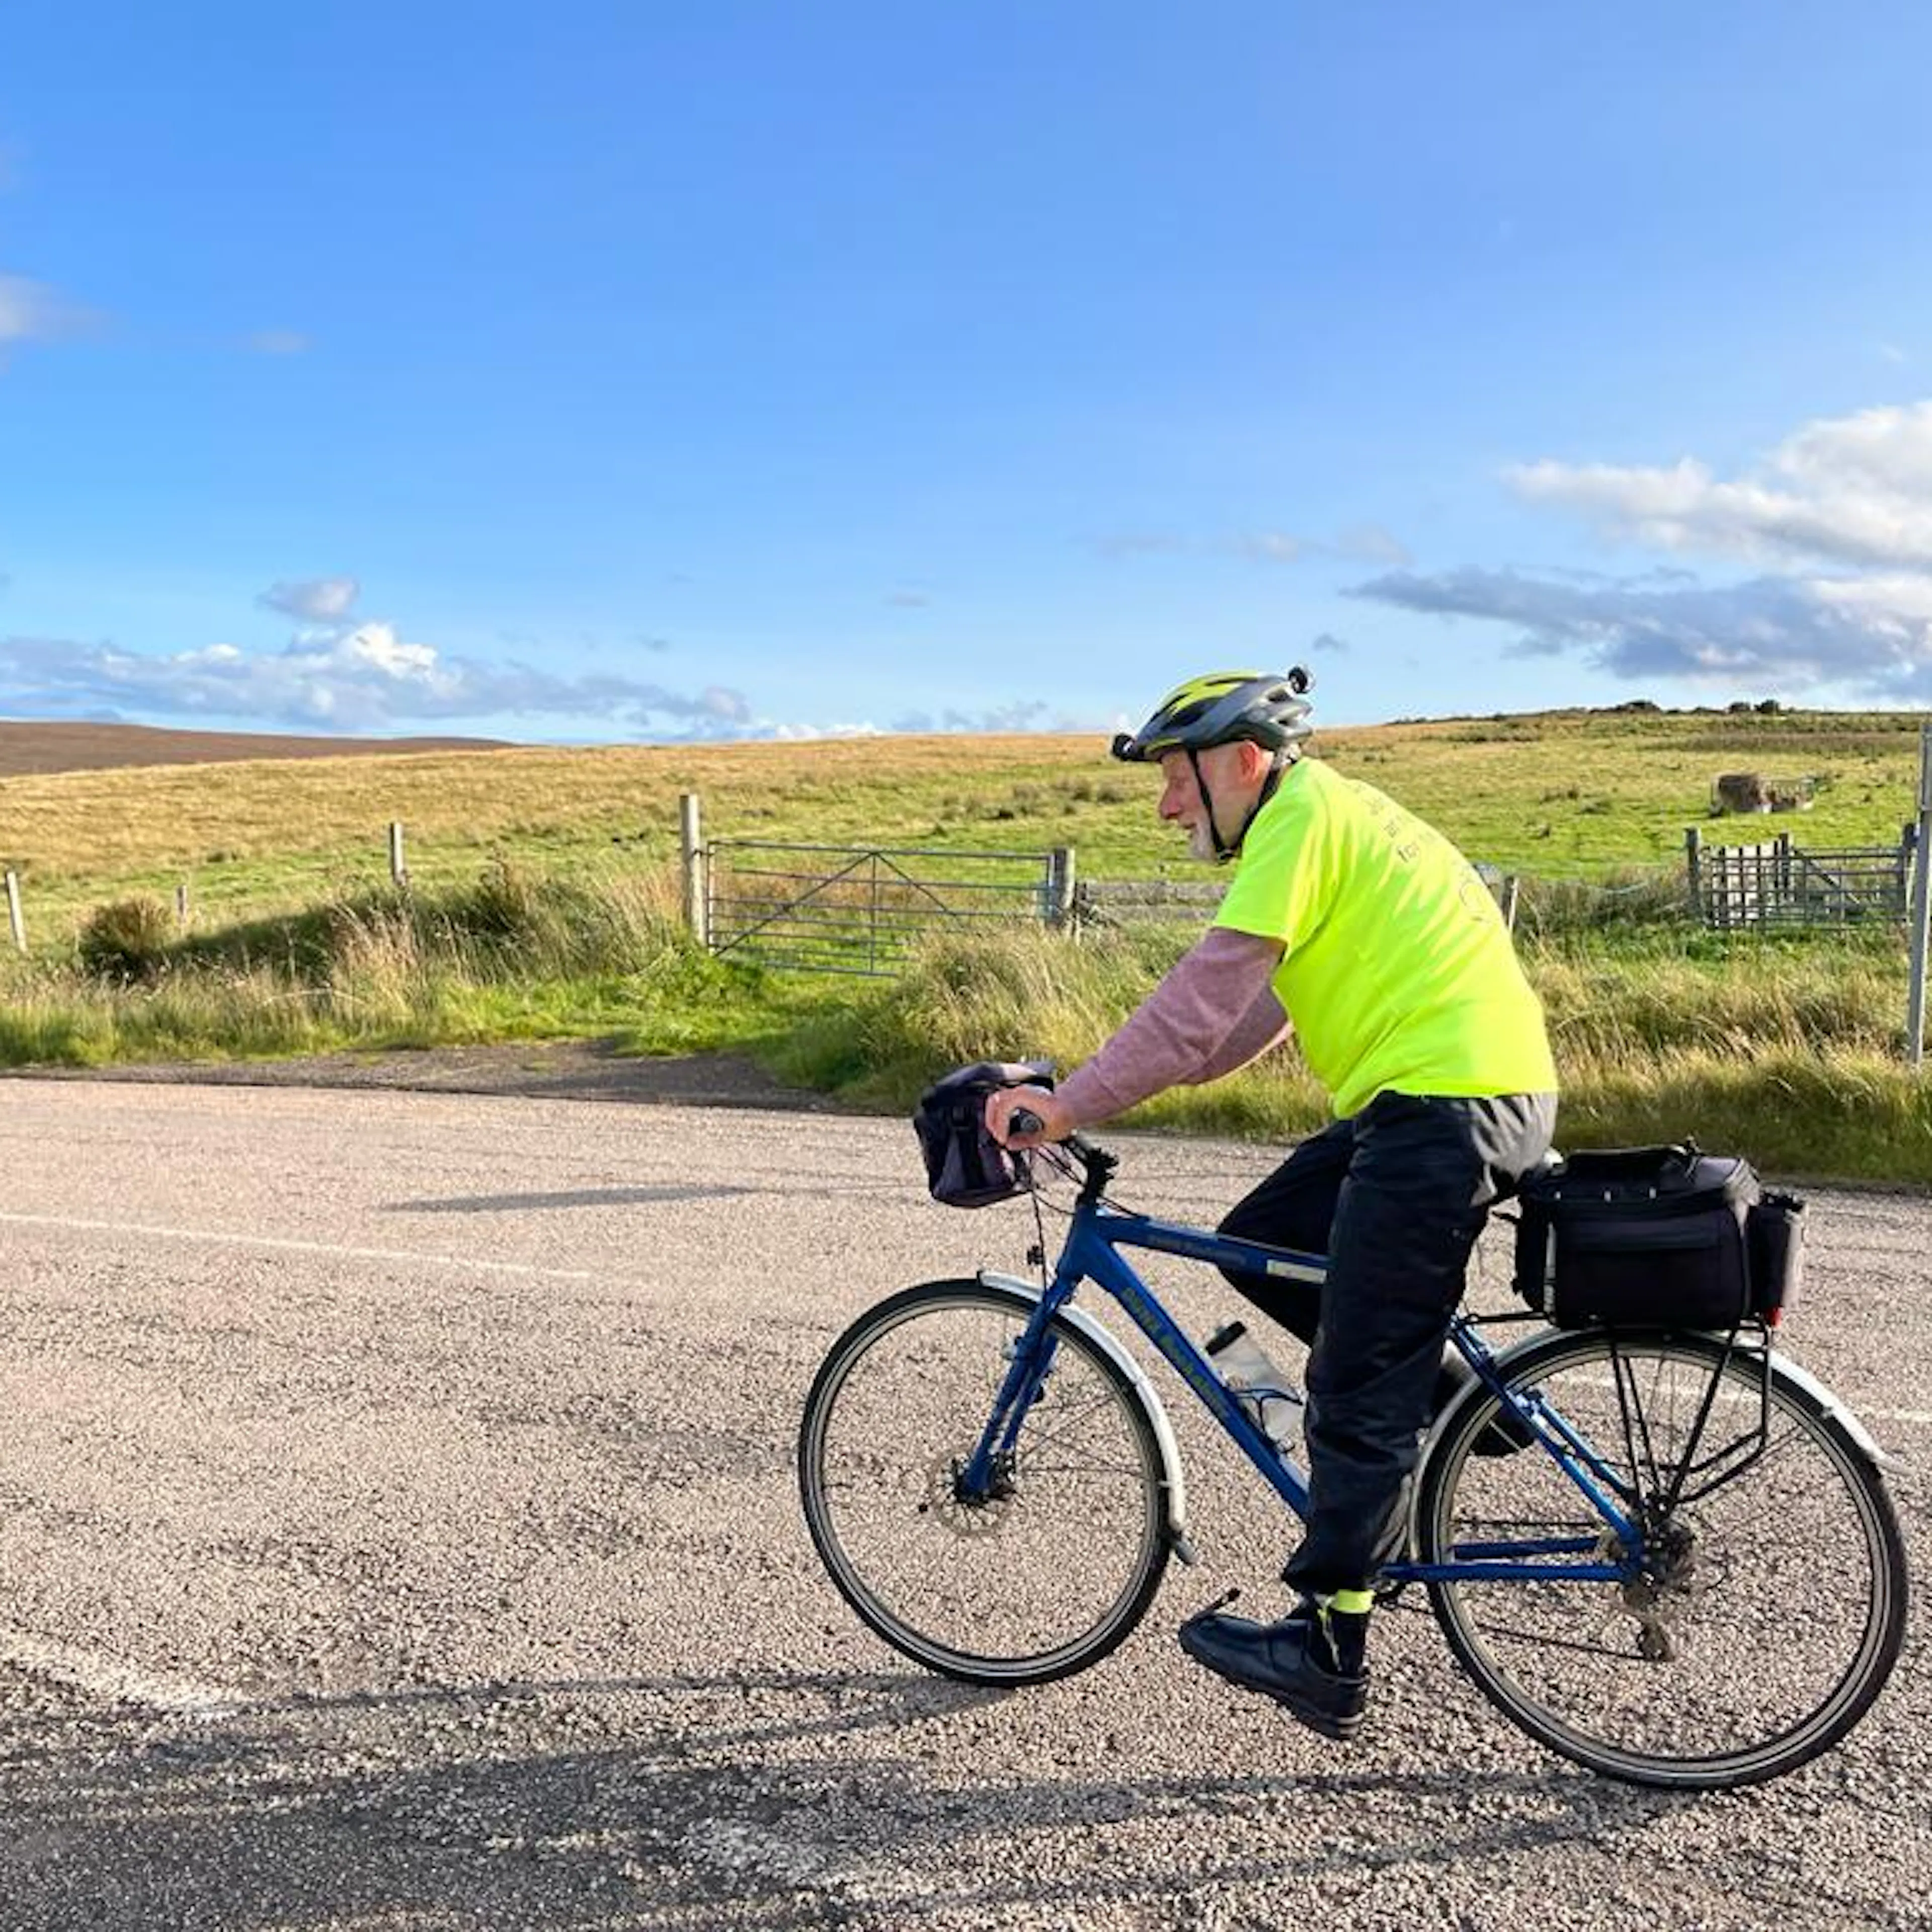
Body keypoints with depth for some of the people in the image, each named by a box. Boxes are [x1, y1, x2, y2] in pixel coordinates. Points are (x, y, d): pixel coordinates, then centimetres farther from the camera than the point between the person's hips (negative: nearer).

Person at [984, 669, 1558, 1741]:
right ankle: (1452, 1395, 20)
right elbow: (1249, 1012, 20)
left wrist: (1074, 1102, -14)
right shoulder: (1331, 816, 22)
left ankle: (1326, 1653, 9)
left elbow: (1209, 992, -18)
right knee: (1259, 1246, 15)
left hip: (1446, 1102, -10)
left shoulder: (1304, 811, -9)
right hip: (1473, 1094, 10)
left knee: (1355, 1400, -2)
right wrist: (1100, 1087, 15)